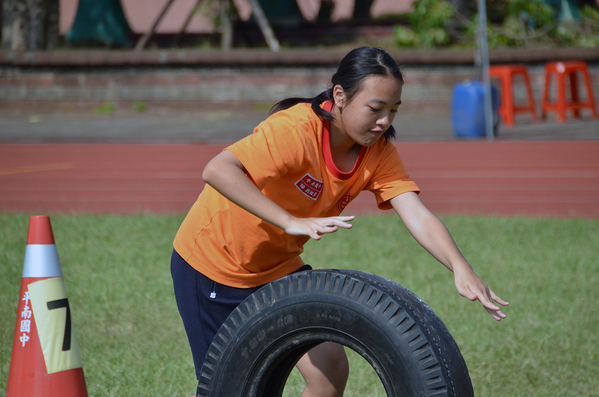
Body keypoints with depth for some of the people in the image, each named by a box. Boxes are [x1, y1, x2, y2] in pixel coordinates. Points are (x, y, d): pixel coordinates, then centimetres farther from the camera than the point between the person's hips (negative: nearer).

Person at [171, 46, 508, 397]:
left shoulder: (379, 151, -11)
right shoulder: (296, 131, -31)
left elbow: (418, 216, -23)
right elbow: (217, 171, -44)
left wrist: (461, 268, -41)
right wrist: (291, 222, -51)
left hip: (277, 266, 6)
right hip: (212, 264, -6)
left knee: (331, 369, -6)